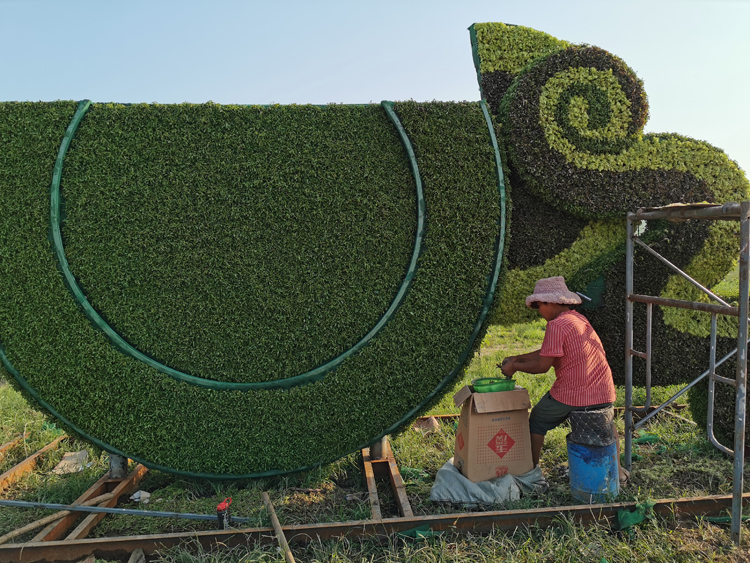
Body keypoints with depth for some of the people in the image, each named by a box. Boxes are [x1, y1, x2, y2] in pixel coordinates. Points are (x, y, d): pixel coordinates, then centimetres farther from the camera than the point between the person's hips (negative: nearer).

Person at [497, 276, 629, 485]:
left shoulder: (557, 325, -15)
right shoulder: (580, 319, 12)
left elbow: (542, 366, -13)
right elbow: (549, 351, 19)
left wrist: (515, 367, 2)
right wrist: (517, 358, 19)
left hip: (570, 395, -7)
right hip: (604, 394, 7)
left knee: (537, 422, 15)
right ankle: (617, 471, 41)